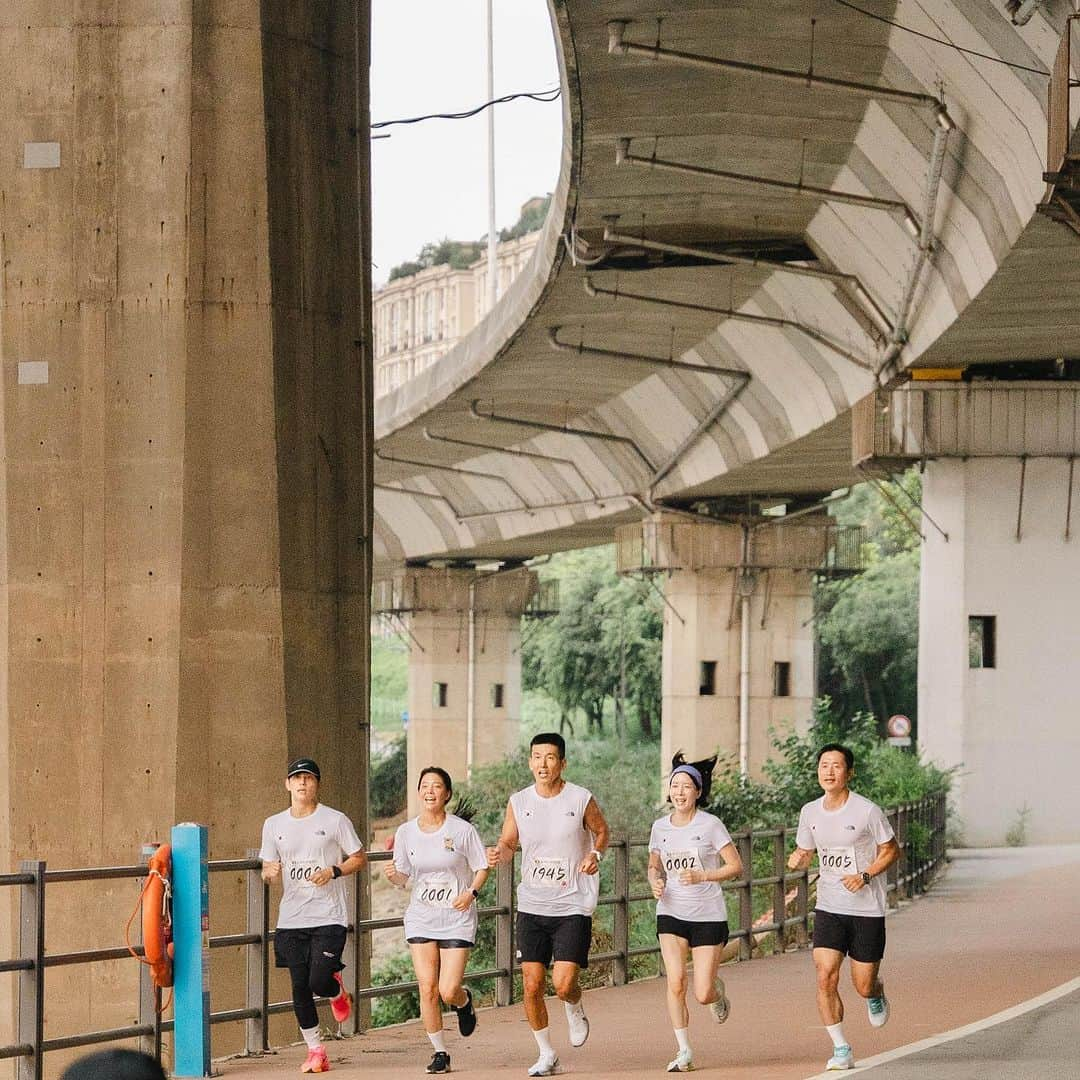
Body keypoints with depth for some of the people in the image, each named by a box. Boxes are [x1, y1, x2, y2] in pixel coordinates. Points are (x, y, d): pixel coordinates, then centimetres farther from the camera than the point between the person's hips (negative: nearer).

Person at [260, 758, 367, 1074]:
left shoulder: (335, 820, -1)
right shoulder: (274, 825, 9)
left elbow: (359, 858, 5)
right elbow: (267, 868, 14)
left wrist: (333, 871, -12)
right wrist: (270, 872, -10)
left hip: (329, 917, -3)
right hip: (291, 919, 3)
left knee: (319, 982, -14)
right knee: (300, 987, 0)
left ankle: (338, 992, 24)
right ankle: (315, 1051, 12)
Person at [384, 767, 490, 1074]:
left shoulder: (462, 830, -7)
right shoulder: (406, 832, 1)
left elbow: (481, 868, 1)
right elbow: (403, 878, 9)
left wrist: (471, 892, -17)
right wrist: (392, 875, -13)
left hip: (457, 919, -2)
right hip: (421, 919, 2)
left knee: (448, 991, -10)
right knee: (427, 988, -7)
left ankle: (464, 1000, 29)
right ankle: (440, 1052, 8)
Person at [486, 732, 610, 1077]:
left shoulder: (581, 800, -7)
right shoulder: (518, 802, 0)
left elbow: (601, 831, 10)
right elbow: (508, 843, 11)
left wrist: (595, 854, -10)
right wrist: (498, 853, -12)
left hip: (572, 907, -3)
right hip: (532, 906, 3)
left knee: (563, 984, -13)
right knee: (532, 985, 0)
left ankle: (575, 1011, 24)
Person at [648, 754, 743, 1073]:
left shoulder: (711, 825, -8)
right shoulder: (660, 827, 4)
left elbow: (736, 866, -7)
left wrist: (702, 876, -21)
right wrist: (656, 882, -4)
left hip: (708, 916, -3)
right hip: (671, 914, 3)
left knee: (703, 995, -5)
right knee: (675, 983, -14)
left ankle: (717, 989, 33)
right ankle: (684, 1052, -4)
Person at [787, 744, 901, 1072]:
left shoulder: (867, 811, -12)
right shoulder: (810, 812, 2)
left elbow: (891, 850, -2)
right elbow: (804, 852, 15)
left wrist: (864, 876, -16)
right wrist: (796, 860, -9)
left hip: (867, 910, -3)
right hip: (829, 908, 3)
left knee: (863, 986, 2)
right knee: (826, 978, -12)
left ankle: (877, 996, 40)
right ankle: (841, 1049, 0)